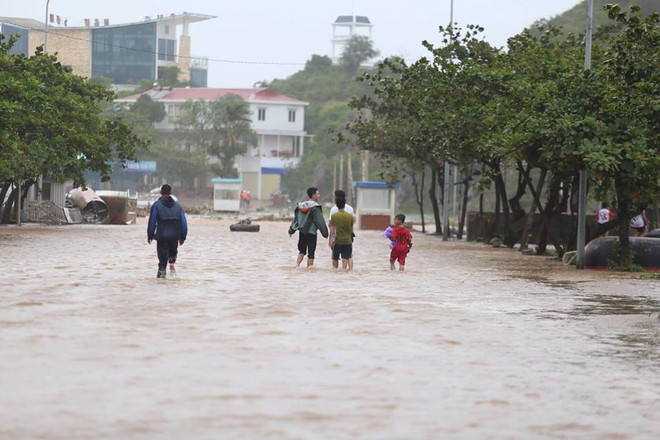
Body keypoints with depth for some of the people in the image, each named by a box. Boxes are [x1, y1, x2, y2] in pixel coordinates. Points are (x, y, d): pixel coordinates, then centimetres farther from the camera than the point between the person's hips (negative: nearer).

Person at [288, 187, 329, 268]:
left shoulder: (301, 206, 7)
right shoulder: (315, 207, -12)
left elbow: (295, 219, 12)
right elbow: (320, 221, -13)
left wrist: (291, 230, 19)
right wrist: (325, 233, -6)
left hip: (302, 231, 6)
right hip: (311, 232, -6)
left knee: (302, 251, 14)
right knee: (311, 253, 2)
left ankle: (297, 264, -2)